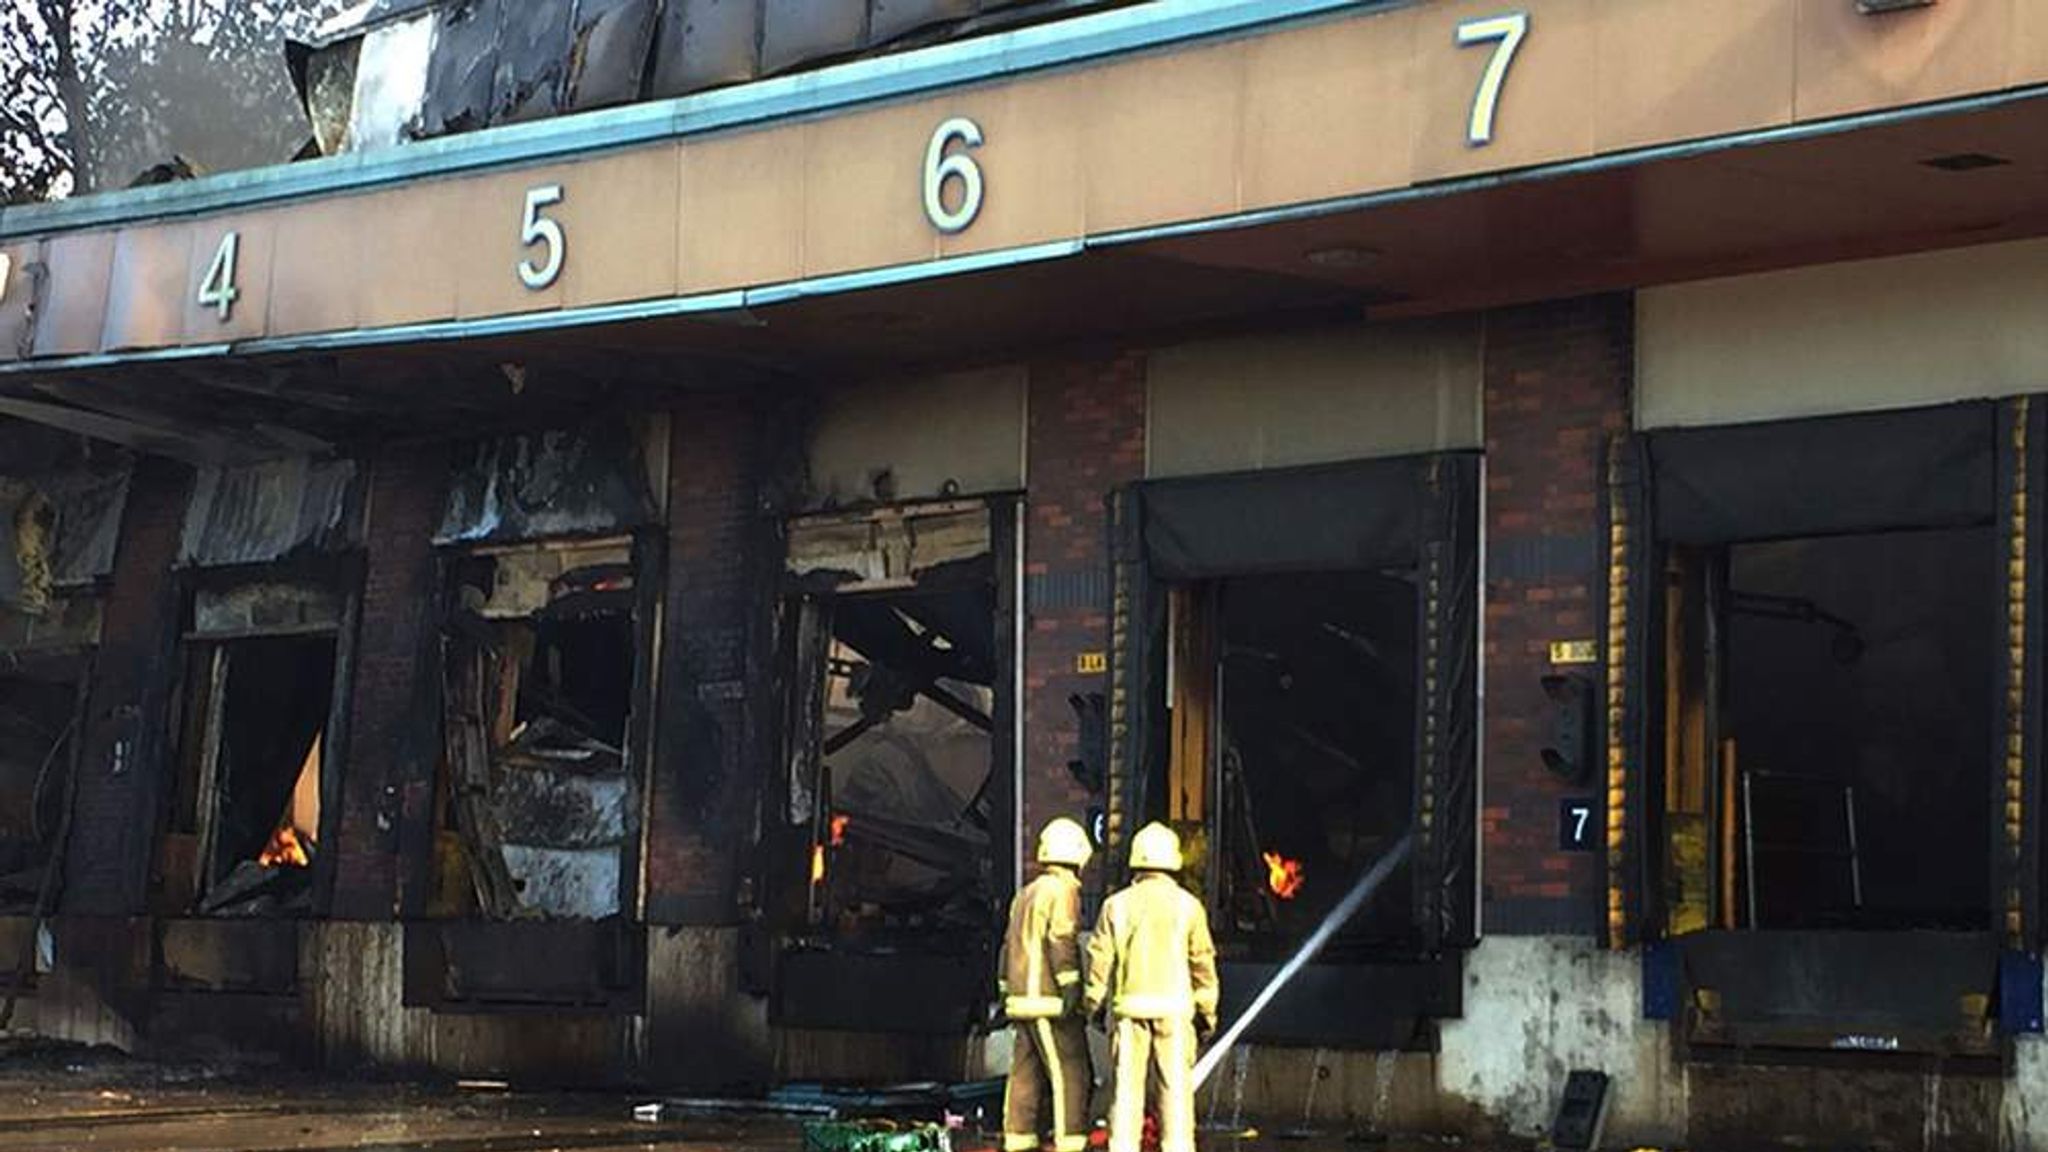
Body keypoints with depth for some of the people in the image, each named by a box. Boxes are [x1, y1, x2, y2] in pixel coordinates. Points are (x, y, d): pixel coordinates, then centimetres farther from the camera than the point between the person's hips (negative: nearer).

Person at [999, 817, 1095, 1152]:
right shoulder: (1062, 890, -7)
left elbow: (1009, 947, 21)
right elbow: (1062, 941, -17)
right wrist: (1070, 989, -20)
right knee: (1071, 1075, -8)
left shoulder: (1025, 894, 19)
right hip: (1050, 1000, -9)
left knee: (1026, 1076, 7)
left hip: (1023, 999, 9)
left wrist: (1007, 996, 25)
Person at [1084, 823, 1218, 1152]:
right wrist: (1207, 1013, 8)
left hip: (1128, 1006, 1)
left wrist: (1095, 1006, 14)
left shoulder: (1117, 905, 4)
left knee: (1126, 1088, 4)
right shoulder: (1187, 906, 1)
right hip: (1173, 1007, -1)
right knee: (1175, 1088, 2)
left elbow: (1099, 959, 4)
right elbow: (1203, 962, 2)